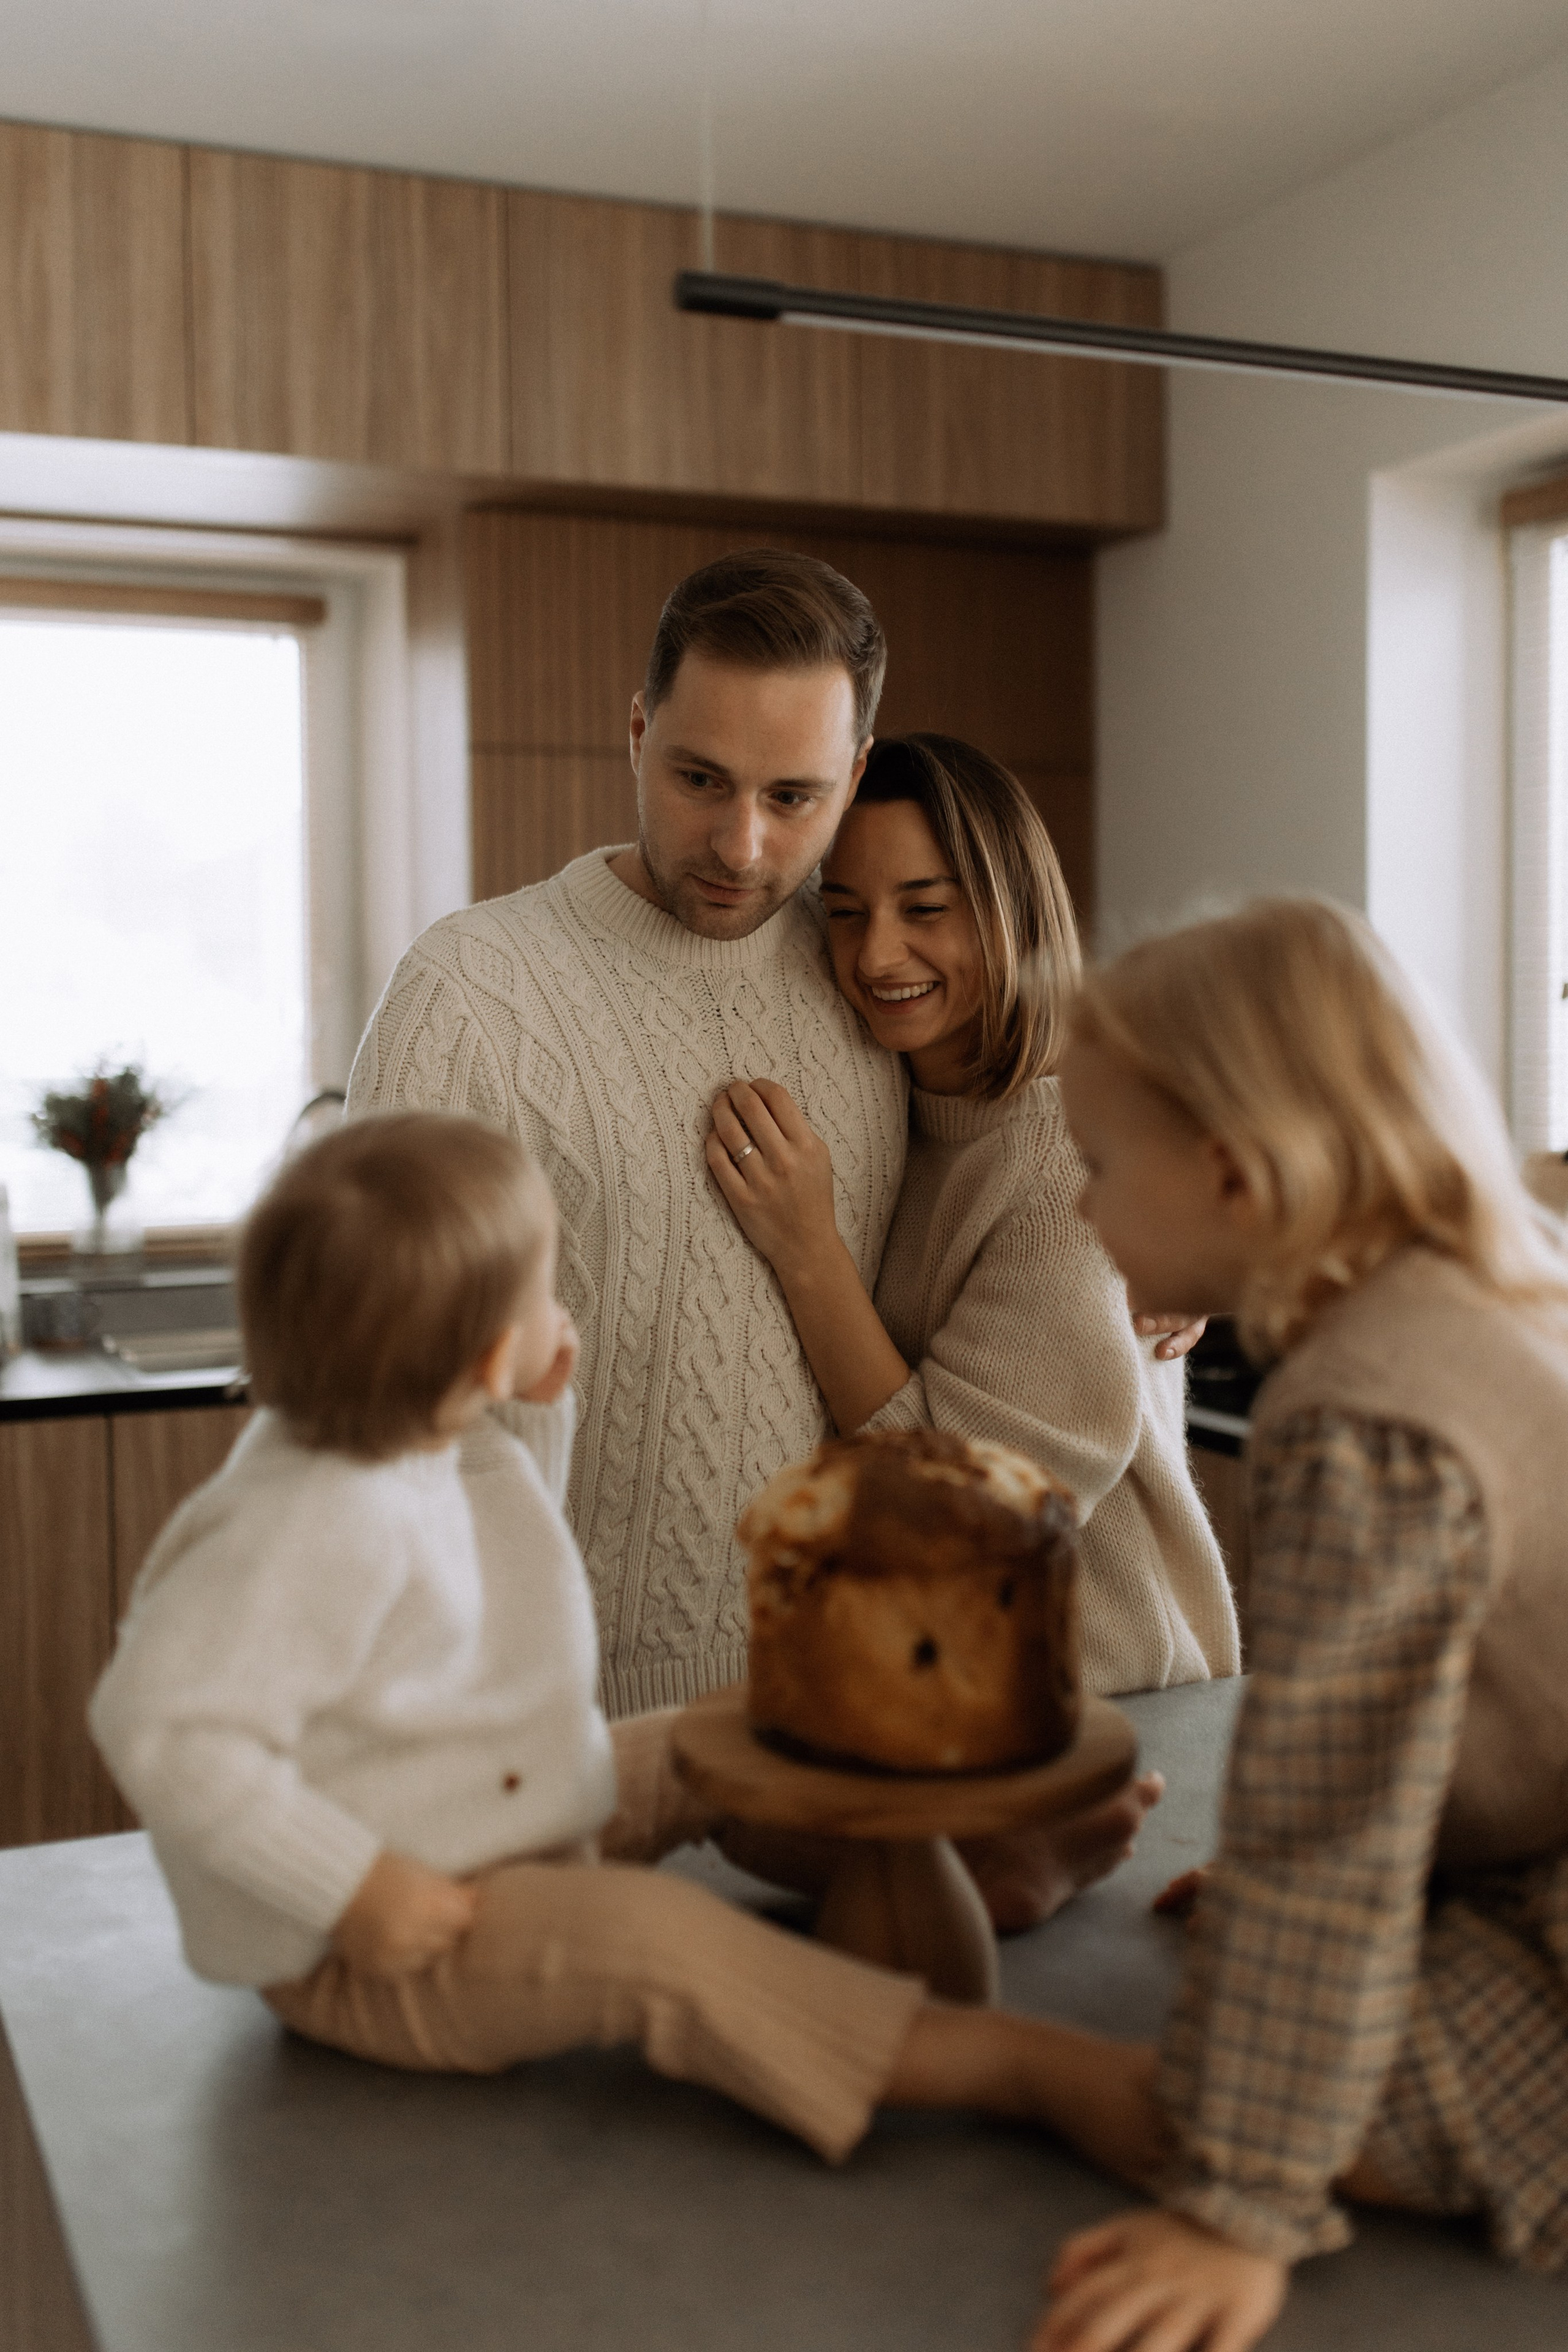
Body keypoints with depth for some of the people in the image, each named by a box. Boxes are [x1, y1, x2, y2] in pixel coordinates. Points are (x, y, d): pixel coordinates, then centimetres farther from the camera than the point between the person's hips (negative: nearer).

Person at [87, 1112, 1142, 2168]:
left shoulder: (441, 1448, 1)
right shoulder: (311, 1524, -31)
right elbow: (168, 1730, -33)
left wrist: (541, 1413, 6)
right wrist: (355, 1889, -31)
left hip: (513, 1826, 11)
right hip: (368, 1959, -11)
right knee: (648, 1934, -31)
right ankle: (1019, 2066, -35)